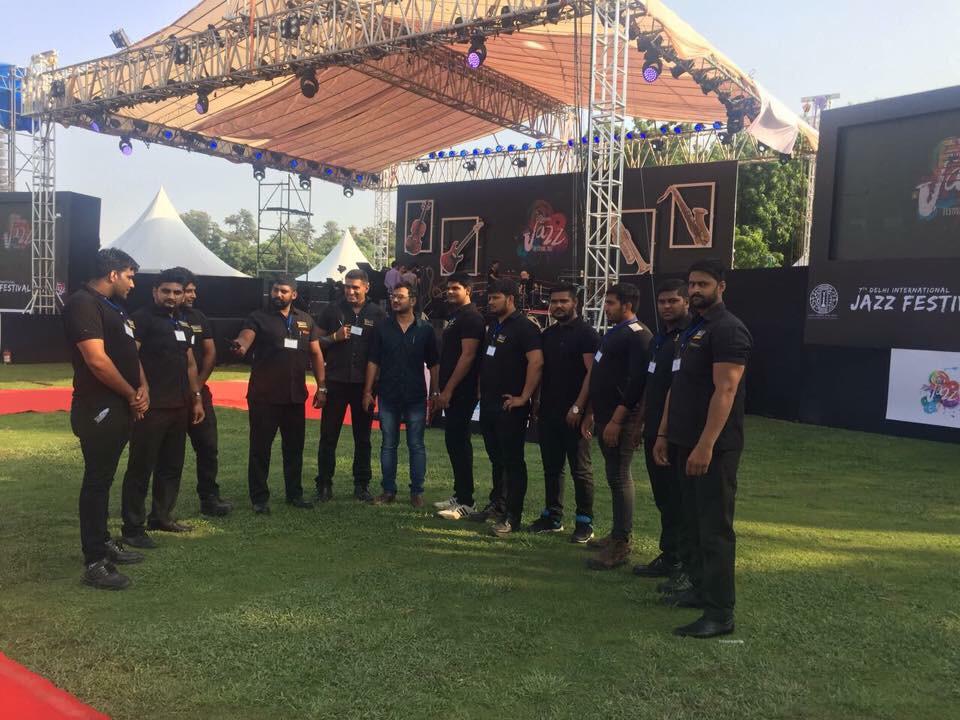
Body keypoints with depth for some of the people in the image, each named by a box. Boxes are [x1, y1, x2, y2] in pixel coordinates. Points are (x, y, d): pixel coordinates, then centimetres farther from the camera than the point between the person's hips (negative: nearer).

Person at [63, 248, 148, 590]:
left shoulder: (113, 306, 16)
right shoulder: (83, 304, -15)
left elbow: (130, 353, 18)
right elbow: (97, 361, -23)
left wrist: (143, 388, 0)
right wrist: (132, 395, -12)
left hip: (120, 408, 10)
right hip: (98, 409, -9)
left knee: (104, 479, 17)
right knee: (97, 481, -4)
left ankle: (104, 542, 29)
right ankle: (94, 563, 3)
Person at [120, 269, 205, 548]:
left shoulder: (183, 324, 18)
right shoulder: (142, 318, -6)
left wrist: (197, 397, 19)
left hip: (179, 406, 8)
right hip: (151, 406, -8)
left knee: (172, 466, 14)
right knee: (141, 467, -3)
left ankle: (161, 516, 26)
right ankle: (133, 527, 4)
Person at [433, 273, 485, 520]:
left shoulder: (471, 317, -12)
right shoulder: (454, 316, 18)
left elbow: (468, 356, -19)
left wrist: (448, 390, -21)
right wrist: (442, 390, 18)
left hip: (461, 392, -10)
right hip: (451, 391, 10)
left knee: (459, 442, -8)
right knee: (454, 442, 13)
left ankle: (466, 502, -3)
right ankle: (459, 494, 21)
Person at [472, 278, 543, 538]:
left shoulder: (524, 327, -13)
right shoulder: (493, 325, 14)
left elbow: (536, 362, -22)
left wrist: (524, 397, -21)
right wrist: (481, 389, 16)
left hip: (510, 406, -8)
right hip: (489, 403, 8)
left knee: (512, 460, -2)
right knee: (496, 457, 18)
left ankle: (512, 517, 3)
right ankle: (497, 504, 31)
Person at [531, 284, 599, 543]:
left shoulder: (586, 334, -7)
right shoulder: (547, 334, 14)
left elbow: (592, 373, -14)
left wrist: (578, 407, -19)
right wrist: (536, 403, 10)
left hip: (573, 414, -7)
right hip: (548, 412, 7)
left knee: (580, 468, -1)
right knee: (551, 467, 12)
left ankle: (585, 522, 7)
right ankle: (552, 516, 22)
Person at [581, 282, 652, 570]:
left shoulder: (638, 336, -13)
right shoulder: (614, 333, 18)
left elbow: (636, 383, -21)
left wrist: (616, 420, -23)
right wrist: (591, 414, 20)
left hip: (621, 419, -10)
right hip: (605, 417, 10)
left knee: (619, 478, -6)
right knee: (616, 477, 15)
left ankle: (620, 546, 0)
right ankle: (617, 534, 25)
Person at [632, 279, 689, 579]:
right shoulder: (658, 339, 17)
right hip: (654, 431, 9)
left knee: (674, 499, -1)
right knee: (663, 495, 14)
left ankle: (671, 559, 7)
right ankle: (671, 554, 24)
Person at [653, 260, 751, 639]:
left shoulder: (728, 330, -12)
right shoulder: (690, 330, 17)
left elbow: (724, 391, -21)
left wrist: (706, 445, -26)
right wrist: (664, 434, 16)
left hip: (713, 446, -9)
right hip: (686, 442, 9)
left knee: (715, 527, -6)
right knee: (694, 521, 16)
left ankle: (720, 612, 0)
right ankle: (701, 589, 28)